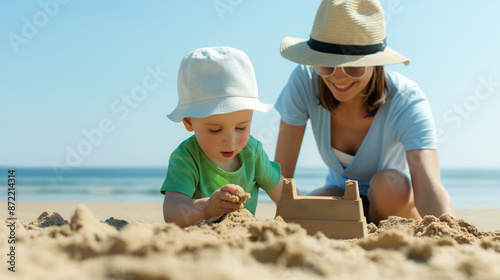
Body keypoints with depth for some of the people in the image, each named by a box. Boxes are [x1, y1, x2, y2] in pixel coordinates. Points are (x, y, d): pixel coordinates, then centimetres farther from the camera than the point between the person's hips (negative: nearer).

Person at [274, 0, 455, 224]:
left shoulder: (407, 101, -30)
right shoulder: (304, 83, -24)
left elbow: (429, 188, -43)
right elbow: (281, 174, -22)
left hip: (396, 200, -1)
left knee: (390, 182, -36)